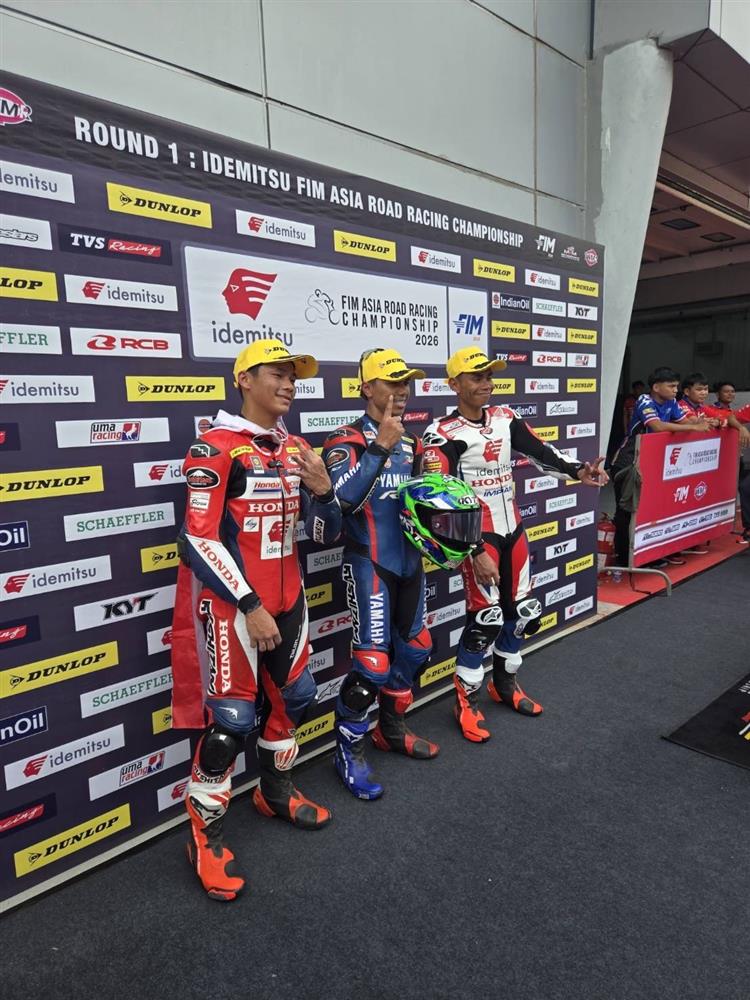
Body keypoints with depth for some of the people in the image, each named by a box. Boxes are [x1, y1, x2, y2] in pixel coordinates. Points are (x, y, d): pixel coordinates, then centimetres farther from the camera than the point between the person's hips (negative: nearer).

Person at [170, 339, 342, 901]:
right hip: (232, 604, -7)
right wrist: (250, 606, -17)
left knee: (296, 697, 17)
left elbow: (326, 536, 7)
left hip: (286, 600, 7)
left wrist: (322, 490, -13)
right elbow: (199, 542, -17)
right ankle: (206, 837, 22)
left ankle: (276, 793, 42)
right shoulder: (216, 448, -14)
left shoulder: (298, 450, 6)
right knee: (231, 720, -1)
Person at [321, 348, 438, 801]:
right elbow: (343, 499, -28)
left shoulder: (411, 443, 12)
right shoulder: (346, 441, -11)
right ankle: (349, 751, 14)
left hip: (409, 561, 8)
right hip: (370, 564, -8)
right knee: (373, 662, -8)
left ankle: (392, 729, 38)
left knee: (414, 649, 17)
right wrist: (380, 446, -28)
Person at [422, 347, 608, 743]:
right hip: (477, 536, -7)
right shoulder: (443, 435, -16)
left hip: (513, 531, 7)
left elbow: (540, 451, 0)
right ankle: (467, 702, 14)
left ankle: (505, 684, 35)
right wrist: (475, 552, -22)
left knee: (523, 612, 14)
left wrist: (578, 471, -19)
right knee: (485, 619, -6)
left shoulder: (505, 418, 5)